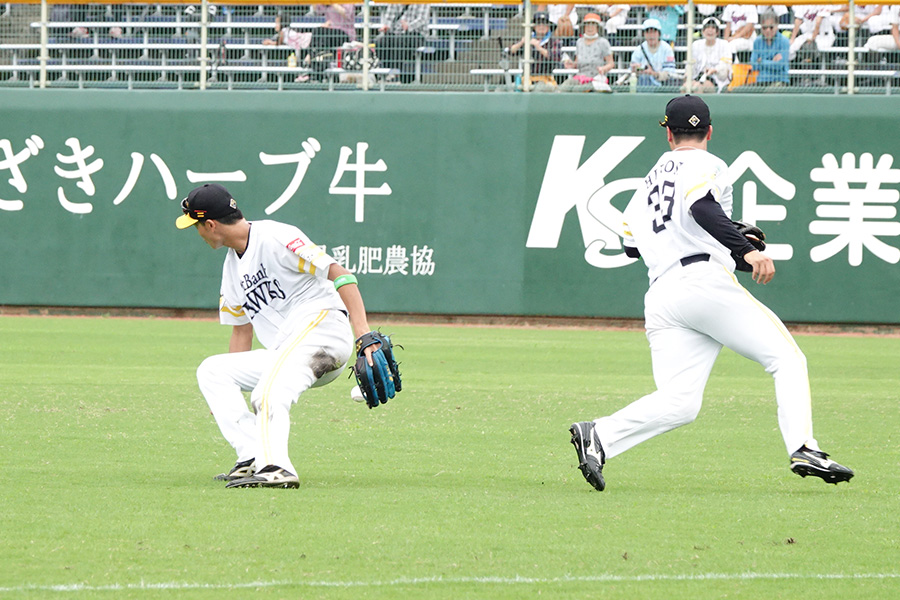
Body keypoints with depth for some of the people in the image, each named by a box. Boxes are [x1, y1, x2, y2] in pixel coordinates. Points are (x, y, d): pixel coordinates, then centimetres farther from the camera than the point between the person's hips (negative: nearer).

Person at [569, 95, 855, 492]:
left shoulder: (650, 180, 28)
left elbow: (632, 245, 28)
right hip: (706, 281, -6)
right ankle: (803, 448, -18)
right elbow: (702, 207, -16)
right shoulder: (706, 165, 6)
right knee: (786, 358, -1)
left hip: (659, 296, 6)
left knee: (678, 403, -2)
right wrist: (745, 250, -25)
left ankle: (600, 436, -22)